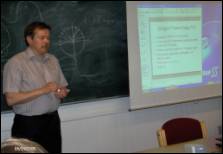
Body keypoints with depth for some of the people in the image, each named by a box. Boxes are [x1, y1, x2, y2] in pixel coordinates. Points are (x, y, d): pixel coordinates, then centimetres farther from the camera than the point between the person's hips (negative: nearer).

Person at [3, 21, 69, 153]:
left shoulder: (53, 60, 10)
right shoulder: (16, 62, -10)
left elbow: (63, 87, 18)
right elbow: (11, 99, -16)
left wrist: (63, 92, -6)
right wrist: (43, 90, -20)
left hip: (53, 121, 6)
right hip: (28, 124, -5)